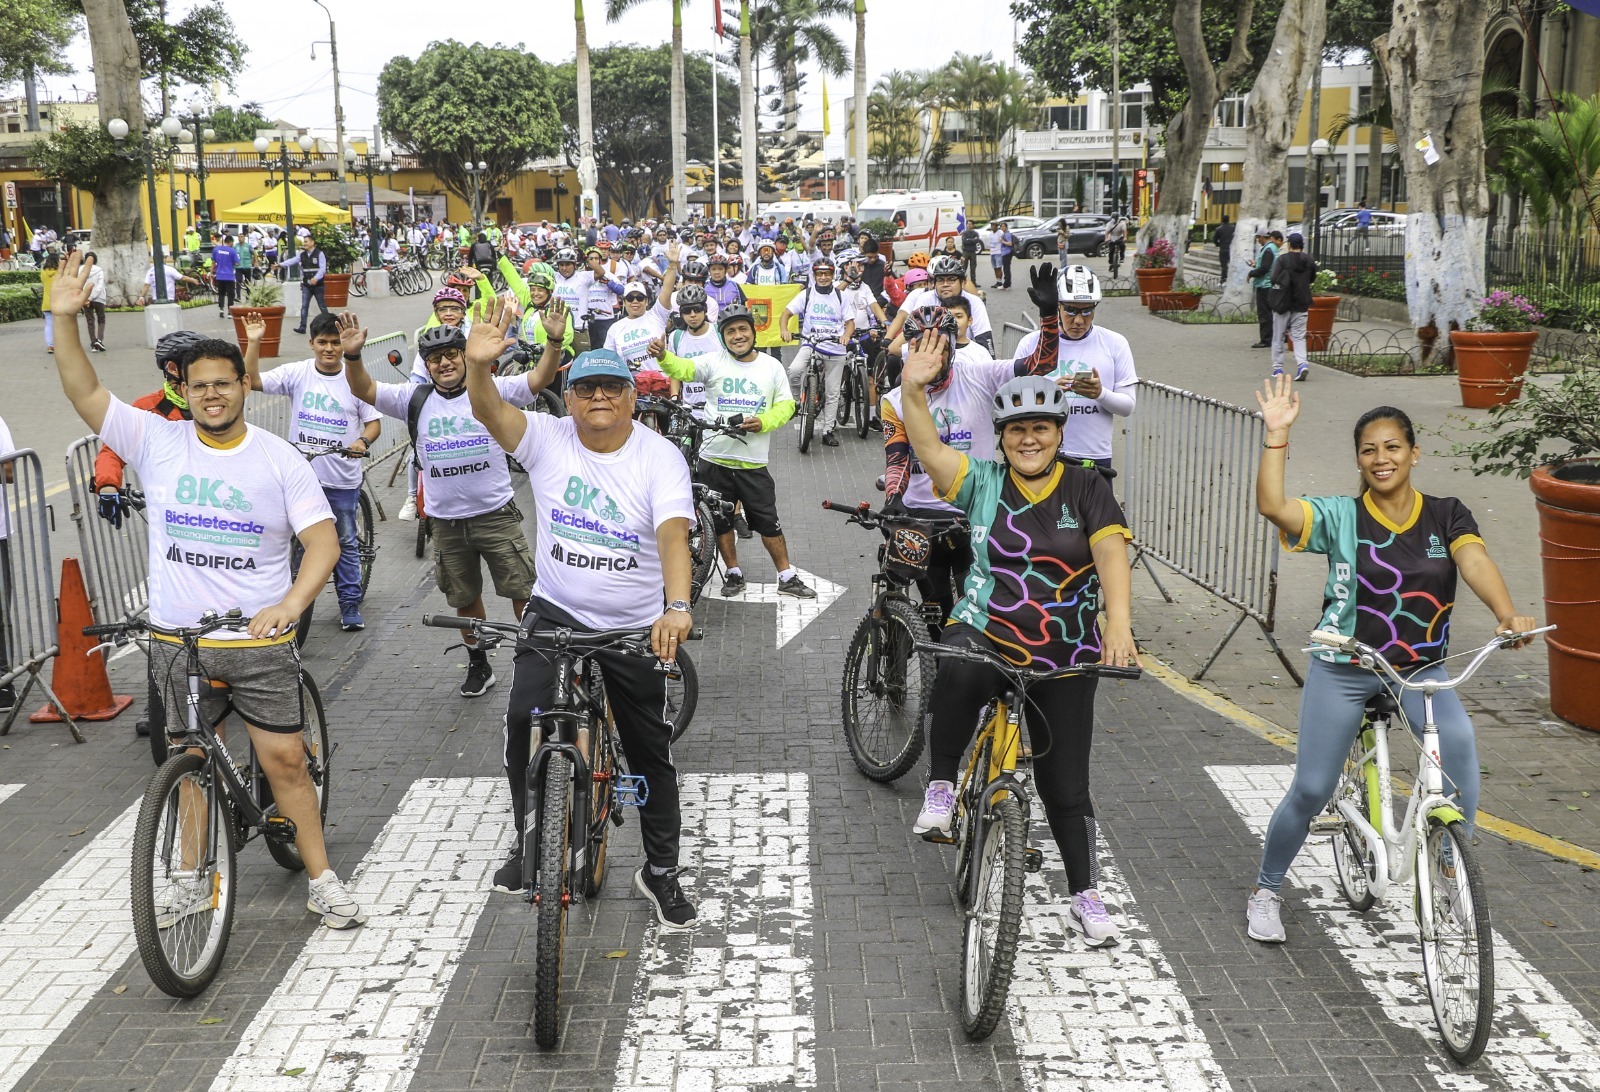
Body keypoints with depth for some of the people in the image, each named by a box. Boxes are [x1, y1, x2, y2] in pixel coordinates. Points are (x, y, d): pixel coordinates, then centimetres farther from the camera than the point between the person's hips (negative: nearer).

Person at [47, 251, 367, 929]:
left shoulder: (280, 459, -4)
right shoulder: (158, 442, 0)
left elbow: (323, 538, -10)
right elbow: (85, 394, -5)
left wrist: (291, 604, -26)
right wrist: (65, 319, -19)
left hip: (260, 640, -2)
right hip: (177, 640, 2)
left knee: (284, 758, 1)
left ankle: (322, 881, 13)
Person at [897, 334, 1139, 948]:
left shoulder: (1086, 489, -2)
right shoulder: (983, 482, 0)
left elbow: (1112, 554, -15)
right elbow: (929, 449, -14)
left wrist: (1118, 623, -32)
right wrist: (913, 389, -31)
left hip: (1064, 660, 1)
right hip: (983, 636, -1)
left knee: (1065, 783, 7)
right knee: (959, 674, -39)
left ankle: (1085, 893, 29)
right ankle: (940, 788, -17)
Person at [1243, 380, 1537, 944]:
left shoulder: (1447, 515, -1)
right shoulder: (1341, 516, -6)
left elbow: (1475, 562, -20)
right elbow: (1271, 505, -23)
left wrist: (1508, 615, -38)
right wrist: (1277, 433, -25)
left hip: (1421, 669, 1)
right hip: (1343, 669, -1)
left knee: (1457, 739, -31)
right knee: (1311, 790, -1)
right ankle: (1266, 891, 23)